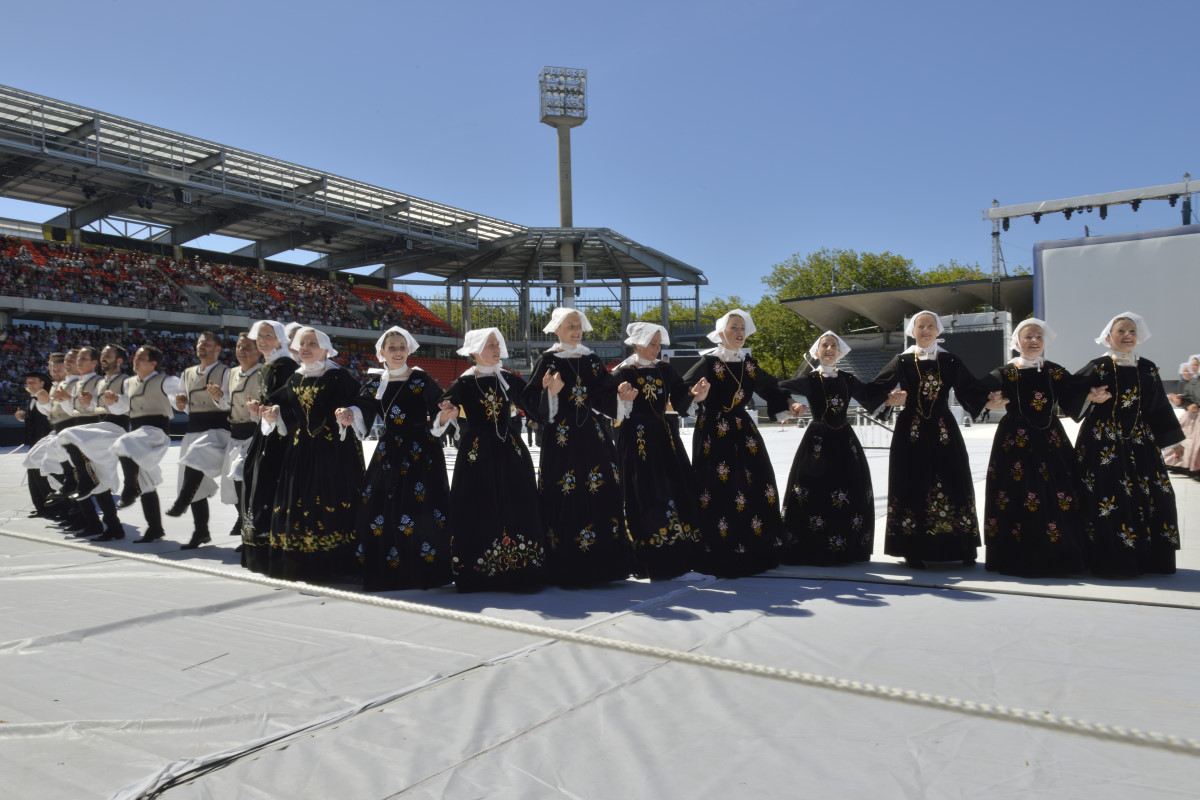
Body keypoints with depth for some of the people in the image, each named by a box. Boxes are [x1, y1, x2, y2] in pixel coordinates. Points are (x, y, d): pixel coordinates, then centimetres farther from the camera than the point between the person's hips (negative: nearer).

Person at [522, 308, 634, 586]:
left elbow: (608, 398, 13)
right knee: (564, 499, -6)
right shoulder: (547, 361, 2)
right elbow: (532, 401, -4)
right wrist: (549, 392, -21)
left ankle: (601, 565, 11)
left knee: (601, 494, 1)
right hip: (561, 440, -4)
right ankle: (565, 570, 4)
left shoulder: (592, 360, 13)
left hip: (593, 438, 4)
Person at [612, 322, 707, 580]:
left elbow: (681, 399, 7)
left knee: (678, 494, 4)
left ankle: (679, 558, 14)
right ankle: (652, 563, 2)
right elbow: (616, 413, -10)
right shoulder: (622, 373, -4)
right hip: (636, 440, -6)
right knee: (645, 499, -6)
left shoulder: (665, 370, 11)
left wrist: (695, 395, -13)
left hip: (665, 437, 6)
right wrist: (623, 400, -31)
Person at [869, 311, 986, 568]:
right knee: (912, 487, -2)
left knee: (951, 485, 0)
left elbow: (971, 391, 4)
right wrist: (890, 400, -21)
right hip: (911, 432, -1)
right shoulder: (902, 361, 5)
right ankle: (914, 550, 3)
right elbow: (875, 390, -2)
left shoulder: (951, 362, 9)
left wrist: (988, 402, -15)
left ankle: (963, 548, 7)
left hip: (944, 432, 1)